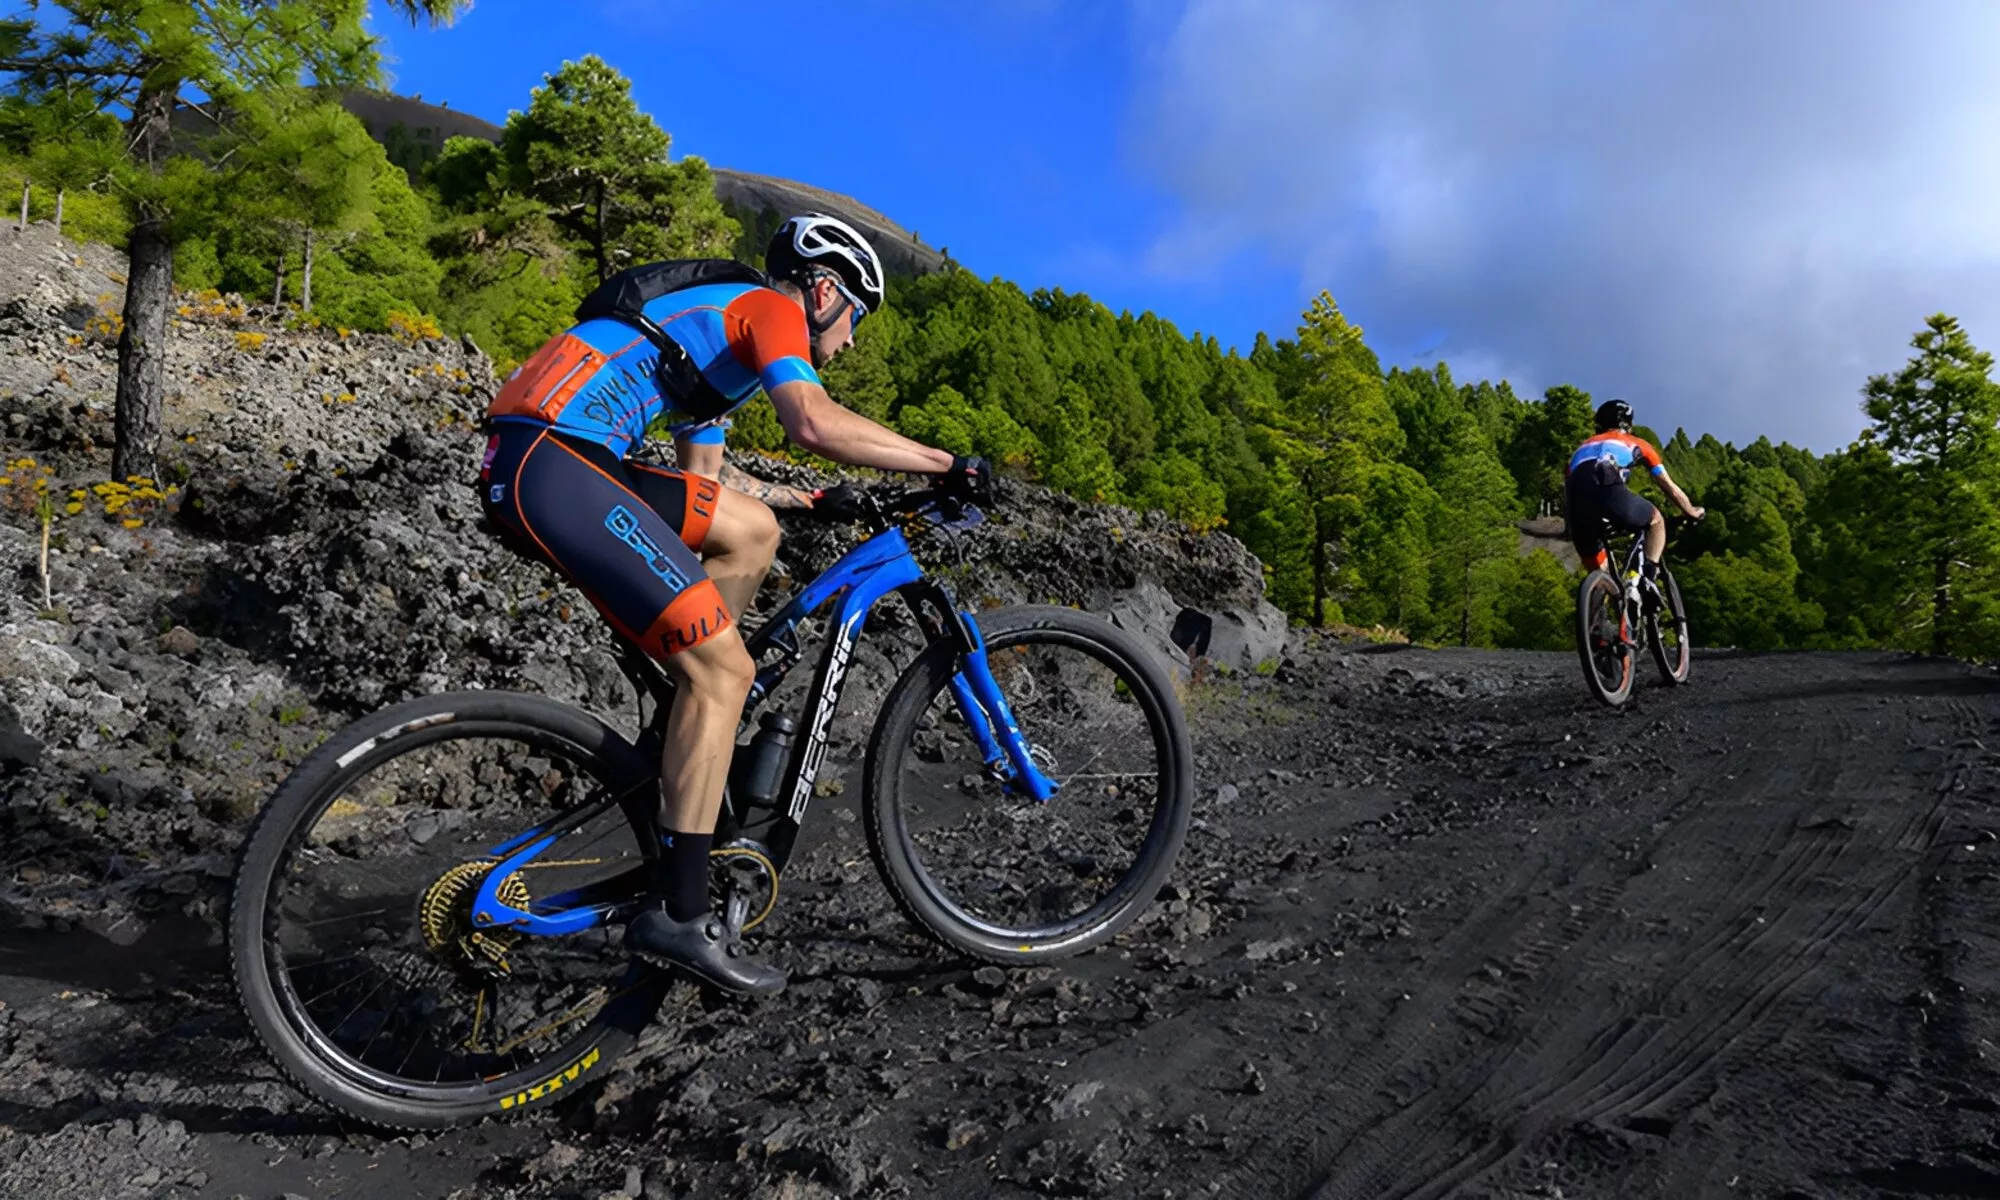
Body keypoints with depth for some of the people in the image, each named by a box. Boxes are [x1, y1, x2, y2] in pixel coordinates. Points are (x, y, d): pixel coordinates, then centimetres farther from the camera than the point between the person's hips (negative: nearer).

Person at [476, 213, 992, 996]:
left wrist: (815, 501, 34)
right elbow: (814, 423, -20)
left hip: (534, 462, 10)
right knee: (725, 668, -10)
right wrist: (946, 464, -11)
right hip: (553, 464, -10)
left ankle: (689, 734, 16)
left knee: (752, 531, 17)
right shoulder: (772, 309, 1)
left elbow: (705, 476, 32)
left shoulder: (718, 323, 30)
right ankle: (676, 916, -5)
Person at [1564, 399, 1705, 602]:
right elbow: (1671, 488, 42)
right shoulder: (1637, 443, 35)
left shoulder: (1584, 446, 41)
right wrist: (1693, 512, 59)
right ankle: (1649, 576, 8)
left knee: (1598, 572, 23)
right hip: (1608, 488, -3)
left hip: (1576, 492, 3)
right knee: (1656, 520, 29)